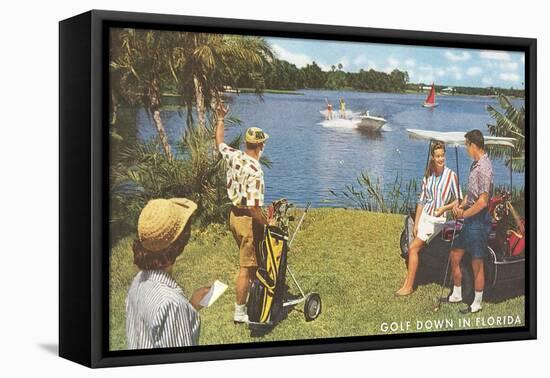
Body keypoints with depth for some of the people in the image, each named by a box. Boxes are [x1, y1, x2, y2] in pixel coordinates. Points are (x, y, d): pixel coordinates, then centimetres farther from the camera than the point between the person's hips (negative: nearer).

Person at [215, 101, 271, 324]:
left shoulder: (234, 157, -4)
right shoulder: (255, 172, -26)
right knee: (246, 267, 1)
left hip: (234, 215, 9)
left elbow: (219, 143, 20)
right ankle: (240, 312, 8)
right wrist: (268, 223, -15)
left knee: (253, 260, 27)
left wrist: (220, 119, 30)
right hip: (248, 220, -9)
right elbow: (254, 207, -28)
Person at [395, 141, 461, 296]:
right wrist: (416, 224, 7)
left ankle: (408, 286, -4)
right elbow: (421, 201, 9)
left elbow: (458, 200, -6)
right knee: (416, 248, 3)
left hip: (437, 219, -5)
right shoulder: (428, 176, 5)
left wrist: (444, 208, -22)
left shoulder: (451, 175, -10)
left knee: (413, 247, -11)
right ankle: (409, 281, 10)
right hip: (424, 215, 5)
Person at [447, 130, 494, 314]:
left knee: (477, 264, 1)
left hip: (478, 221, -10)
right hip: (469, 220, 10)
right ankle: (456, 295, 31)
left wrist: (463, 214, -13)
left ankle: (477, 304, 13)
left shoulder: (484, 168, -21)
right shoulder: (475, 164, 10)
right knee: (455, 256, 17)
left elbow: (482, 202, -24)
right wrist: (461, 205, 3)